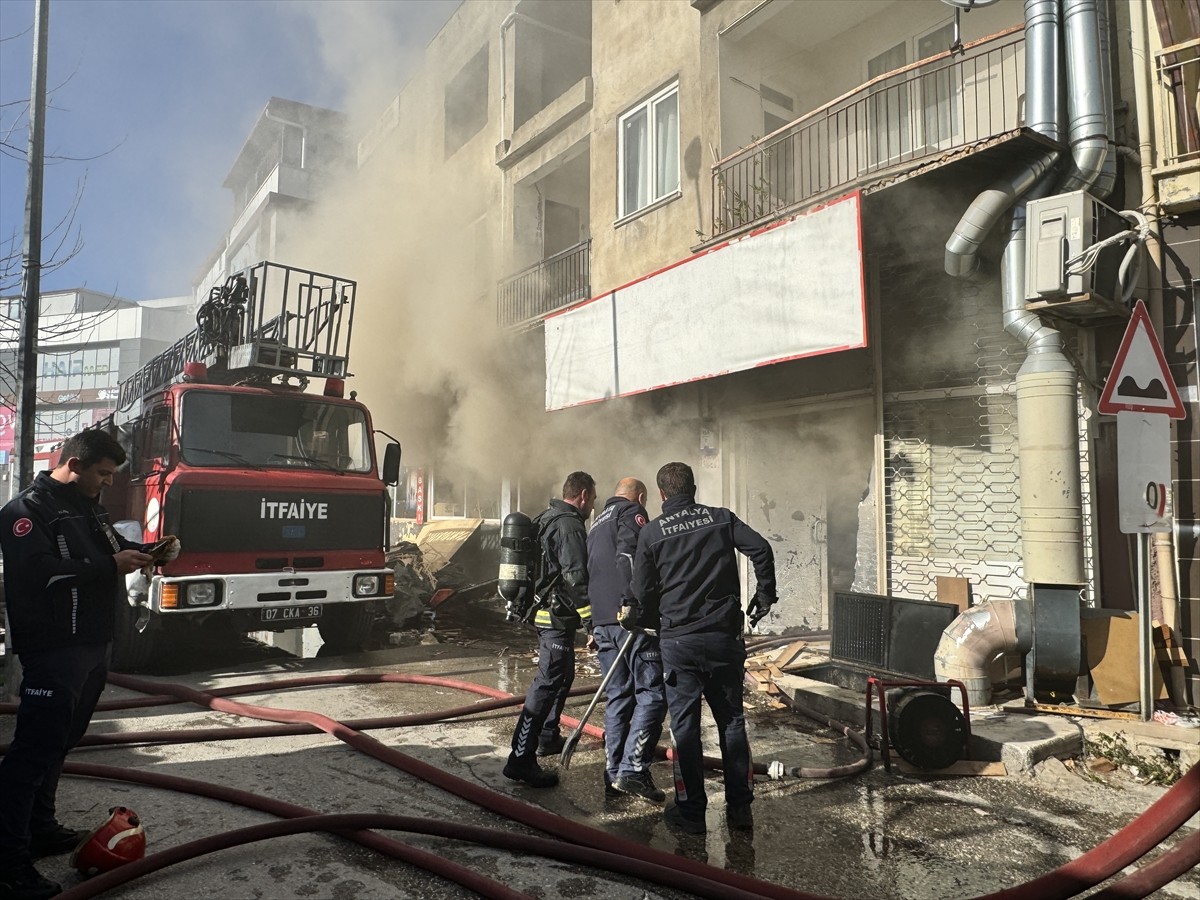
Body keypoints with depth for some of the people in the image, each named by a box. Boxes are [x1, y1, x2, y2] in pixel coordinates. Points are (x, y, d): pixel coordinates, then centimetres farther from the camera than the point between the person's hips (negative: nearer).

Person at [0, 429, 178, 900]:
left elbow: (112, 548, 23)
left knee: (59, 742, 19)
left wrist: (150, 552, 3)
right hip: (54, 651, -9)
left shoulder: (88, 506, 14)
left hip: (92, 646, 9)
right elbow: (40, 572, -25)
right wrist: (110, 566, -22)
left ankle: (39, 828, 33)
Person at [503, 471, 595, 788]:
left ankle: (548, 737, 36)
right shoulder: (570, 526, -17)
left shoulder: (545, 519, 16)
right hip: (558, 617, -11)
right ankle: (521, 759, -10)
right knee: (547, 683, -10)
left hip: (542, 611, 11)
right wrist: (591, 619, -22)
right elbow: (575, 578, -24)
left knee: (562, 675, 23)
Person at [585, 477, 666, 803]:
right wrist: (631, 603, -23)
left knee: (617, 697, 12)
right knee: (652, 693, -4)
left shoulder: (596, 524, 27)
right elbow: (628, 556, -17)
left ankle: (613, 774, 14)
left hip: (602, 622, 8)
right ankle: (633, 770, -10)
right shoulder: (631, 512, 1)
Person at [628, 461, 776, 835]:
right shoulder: (721, 518, 3)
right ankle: (740, 808, 19)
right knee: (732, 720, 13)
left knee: (684, 725, 7)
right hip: (725, 635, 2)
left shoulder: (651, 533, -1)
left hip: (677, 640, -2)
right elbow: (761, 548, -8)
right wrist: (765, 595, 4)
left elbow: (642, 593, 0)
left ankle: (691, 812, 14)